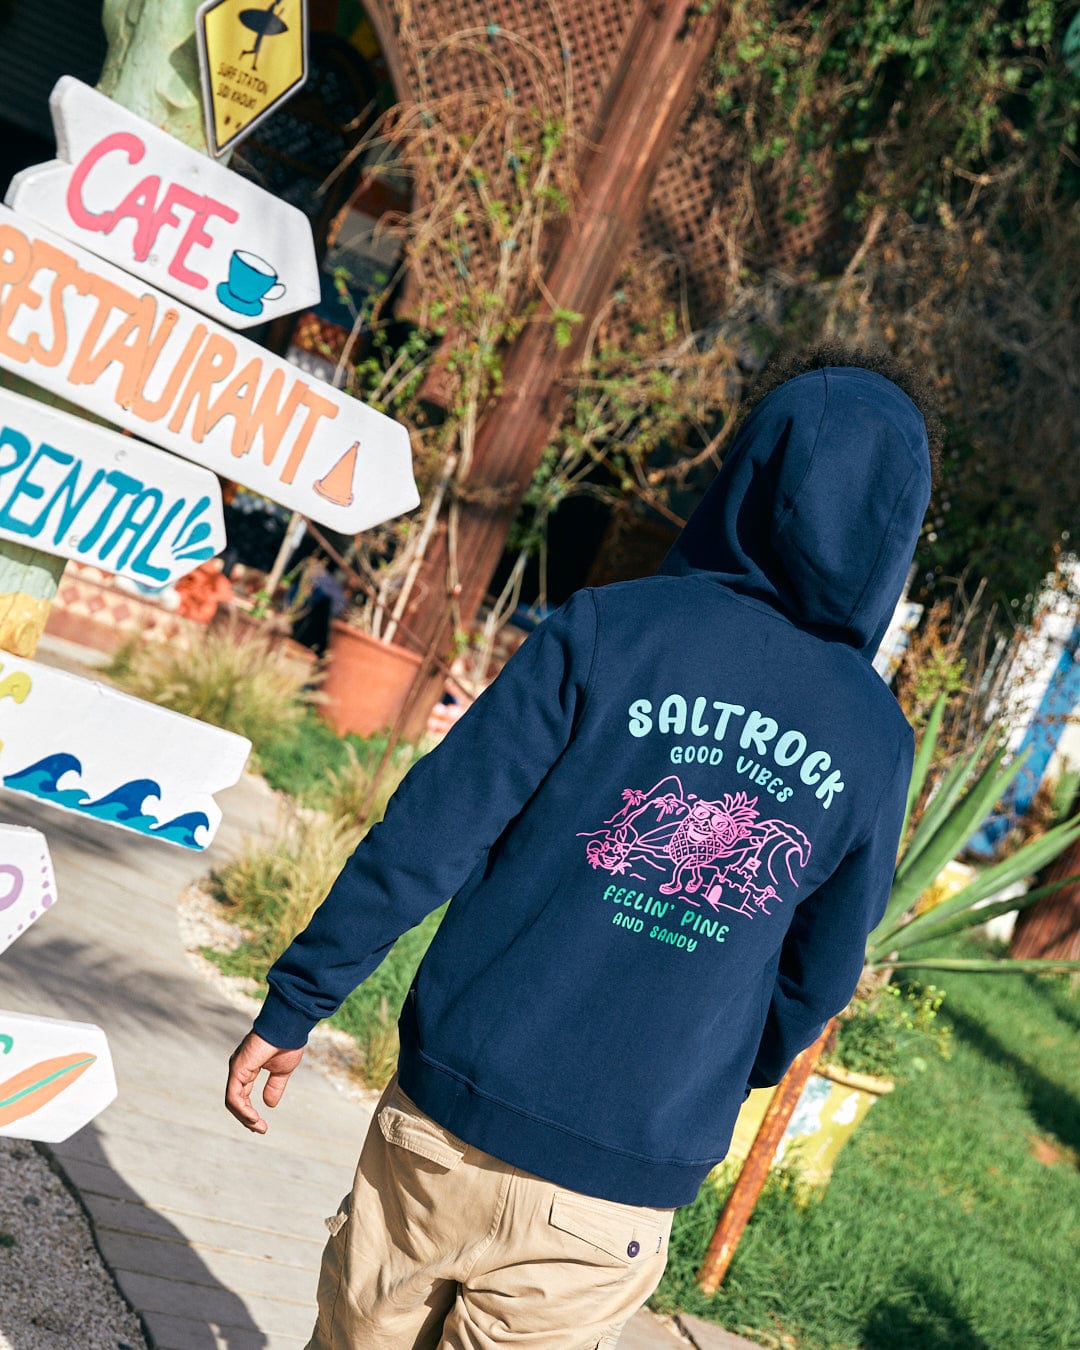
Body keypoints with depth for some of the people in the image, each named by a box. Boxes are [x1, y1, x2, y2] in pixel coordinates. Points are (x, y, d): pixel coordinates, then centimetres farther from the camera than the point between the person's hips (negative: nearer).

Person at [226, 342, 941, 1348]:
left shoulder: (613, 627, -9)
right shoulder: (876, 744, -1)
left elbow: (428, 837, -11)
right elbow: (816, 984, 10)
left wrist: (295, 1003, -2)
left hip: (454, 1118, -1)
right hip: (624, 1194, 2)